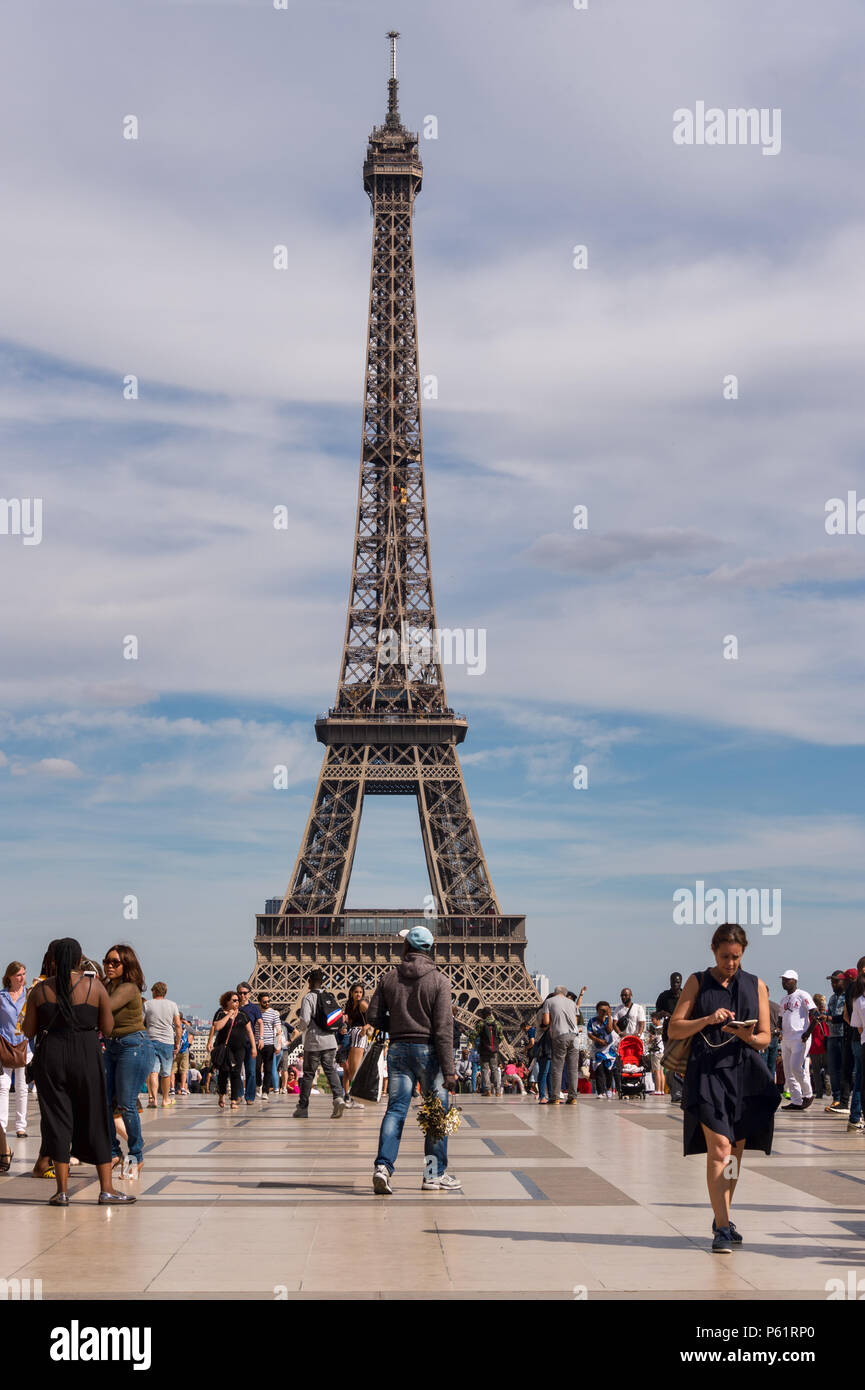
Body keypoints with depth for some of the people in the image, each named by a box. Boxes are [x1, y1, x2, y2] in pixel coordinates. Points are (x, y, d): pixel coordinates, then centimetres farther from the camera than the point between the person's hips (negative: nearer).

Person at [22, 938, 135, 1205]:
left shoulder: (40, 990, 0)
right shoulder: (94, 987, -2)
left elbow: (29, 1030, 4)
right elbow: (107, 1027, 1)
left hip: (50, 1055, 1)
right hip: (86, 1055, -1)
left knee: (56, 1119, 6)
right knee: (95, 1120, 7)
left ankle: (62, 1190, 5)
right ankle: (106, 1190, 8)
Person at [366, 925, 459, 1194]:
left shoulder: (389, 978, 2)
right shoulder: (439, 980, -6)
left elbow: (373, 1017, 2)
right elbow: (443, 1027, -11)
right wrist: (449, 1069, -11)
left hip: (398, 1049, 3)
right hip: (428, 1051, -3)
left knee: (395, 1109, 4)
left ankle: (383, 1165, -12)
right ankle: (434, 1174, 11)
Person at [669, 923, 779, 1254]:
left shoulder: (756, 985, 12)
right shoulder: (698, 982, 7)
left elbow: (765, 1038, 10)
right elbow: (674, 1029, 2)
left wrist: (748, 1037, -13)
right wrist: (706, 1020, -14)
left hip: (746, 1074, 3)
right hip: (707, 1072, -3)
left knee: (736, 1150, 9)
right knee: (719, 1147, -14)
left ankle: (723, 1219, 27)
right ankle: (722, 1228, -15)